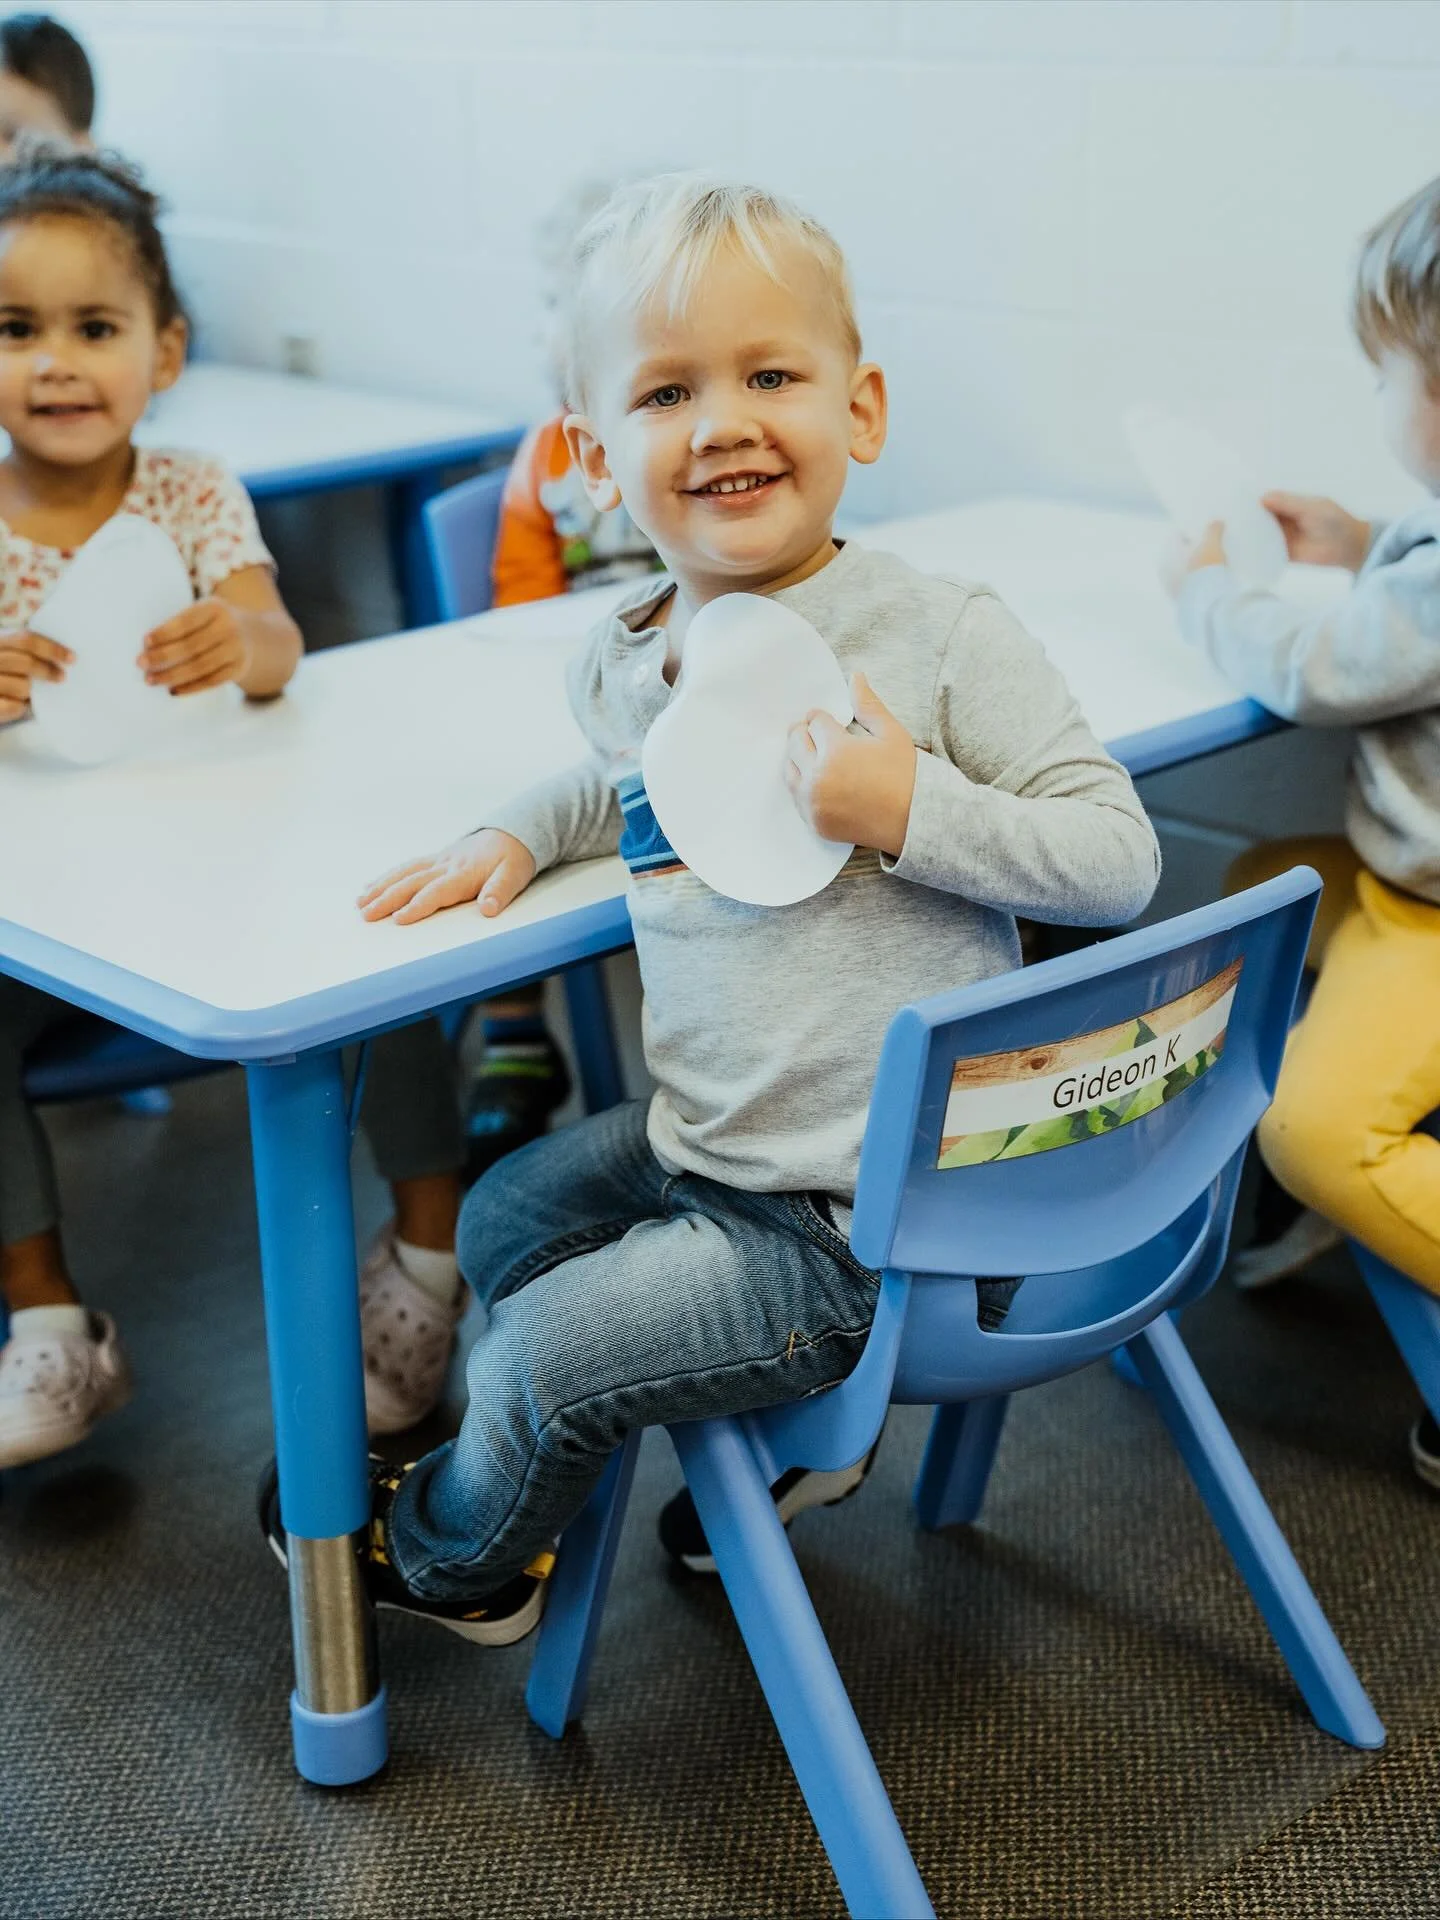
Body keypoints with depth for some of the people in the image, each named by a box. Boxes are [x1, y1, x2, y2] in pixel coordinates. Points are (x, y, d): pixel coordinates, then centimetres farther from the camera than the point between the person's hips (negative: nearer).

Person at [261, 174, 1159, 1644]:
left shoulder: (943, 639, -19)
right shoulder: (623, 659, 1)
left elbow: (1119, 857, -17)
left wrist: (912, 808, -28)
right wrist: (521, 831, 8)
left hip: (861, 1219, -7)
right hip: (702, 1141, 7)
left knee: (546, 1351, 1)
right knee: (505, 1216, 23)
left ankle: (454, 1559, 35)